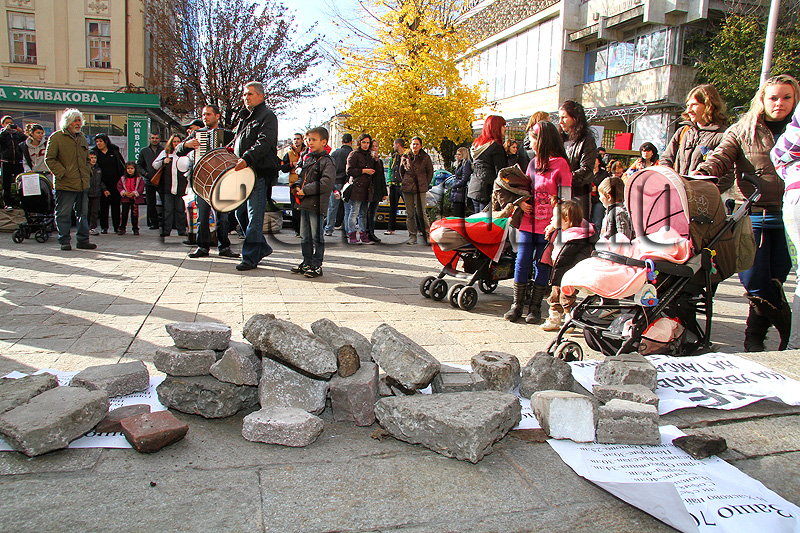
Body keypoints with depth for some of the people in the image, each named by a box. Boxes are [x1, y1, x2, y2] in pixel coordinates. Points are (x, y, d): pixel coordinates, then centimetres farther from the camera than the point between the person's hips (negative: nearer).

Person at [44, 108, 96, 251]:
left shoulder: (82, 138, 17)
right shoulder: (56, 137, -3)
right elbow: (49, 159, -6)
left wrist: (88, 172, 12)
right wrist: (62, 173, -14)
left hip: (83, 184, 6)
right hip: (64, 184, -6)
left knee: (82, 213, 11)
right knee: (63, 214, -1)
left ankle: (83, 240, 18)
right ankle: (64, 241, 8)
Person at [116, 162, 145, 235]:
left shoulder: (139, 178, -2)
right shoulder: (123, 179, 7)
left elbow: (141, 188, -7)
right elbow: (119, 186, 6)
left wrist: (134, 193, -17)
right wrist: (124, 193, -11)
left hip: (135, 199, -2)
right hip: (125, 199, 2)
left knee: (135, 214, 4)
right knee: (124, 214, 1)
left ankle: (135, 229, 14)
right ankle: (122, 228, 9)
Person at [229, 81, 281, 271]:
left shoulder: (268, 116, -3)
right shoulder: (243, 117, 23)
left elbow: (264, 142, -18)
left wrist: (247, 159, -30)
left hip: (260, 173, -9)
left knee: (254, 216, -7)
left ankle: (250, 257, -3)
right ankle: (262, 248, 24)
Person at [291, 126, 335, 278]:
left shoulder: (327, 161, -9)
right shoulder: (308, 159, 17)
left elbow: (326, 183, -19)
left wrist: (305, 190, -18)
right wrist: (297, 186, 1)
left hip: (317, 205, -8)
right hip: (305, 204, 8)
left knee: (316, 237, -3)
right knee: (305, 236, 14)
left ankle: (317, 265, 5)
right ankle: (307, 262, 25)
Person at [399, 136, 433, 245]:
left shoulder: (425, 157, 2)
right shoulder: (405, 157, 8)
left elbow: (430, 172, 10)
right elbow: (401, 172, 20)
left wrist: (425, 184, 4)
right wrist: (404, 183, 11)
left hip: (420, 188, -3)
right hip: (407, 188, 3)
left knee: (421, 212, -7)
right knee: (409, 213, 3)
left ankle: (426, 235, 3)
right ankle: (412, 236, 9)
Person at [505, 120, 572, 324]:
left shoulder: (560, 164, -7)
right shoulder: (533, 162, 13)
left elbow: (565, 198, -10)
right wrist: (521, 202, 0)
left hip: (548, 225, -5)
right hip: (528, 222, 6)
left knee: (542, 265, 3)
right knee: (521, 263, 4)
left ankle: (535, 307, 13)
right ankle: (517, 305, 13)